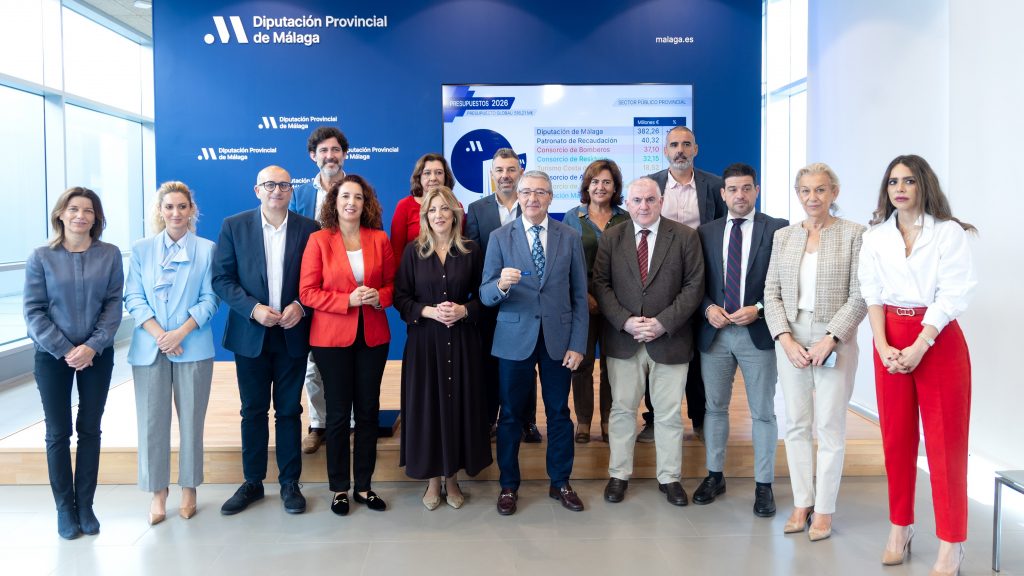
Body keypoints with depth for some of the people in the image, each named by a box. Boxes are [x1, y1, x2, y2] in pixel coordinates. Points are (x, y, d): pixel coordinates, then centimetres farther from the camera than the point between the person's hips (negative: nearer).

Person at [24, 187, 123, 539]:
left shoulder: (110, 255, -2)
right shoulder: (41, 257, -4)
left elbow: (114, 304, -4)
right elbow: (33, 311, -5)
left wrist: (92, 347, -14)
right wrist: (64, 350, -13)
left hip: (98, 355, 1)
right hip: (52, 356, -1)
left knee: (90, 430, 8)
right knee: (58, 432, 6)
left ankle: (85, 506, 20)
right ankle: (64, 508, 19)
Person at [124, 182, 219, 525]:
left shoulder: (206, 249, 4)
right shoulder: (142, 249, 8)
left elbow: (210, 299, -1)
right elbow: (134, 298, 2)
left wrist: (181, 332, -13)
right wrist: (158, 334, -12)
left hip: (193, 346, -1)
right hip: (149, 347, 1)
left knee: (191, 419, 5)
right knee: (152, 420, 3)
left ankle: (189, 488, 18)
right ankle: (157, 492, 15)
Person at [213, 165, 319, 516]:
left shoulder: (309, 229, 0)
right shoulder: (234, 226, 1)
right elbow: (221, 278, -2)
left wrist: (301, 306, -15)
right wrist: (252, 308, -15)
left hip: (293, 333, 0)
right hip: (250, 333, 0)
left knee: (289, 410, 8)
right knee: (253, 411, 10)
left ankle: (290, 483, 19)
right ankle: (252, 483, 23)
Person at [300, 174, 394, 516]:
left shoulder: (379, 239, 5)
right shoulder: (319, 241, -2)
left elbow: (392, 283, 11)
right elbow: (307, 292, -6)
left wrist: (379, 296, -11)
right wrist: (348, 299, -17)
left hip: (373, 336, 3)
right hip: (332, 338, -3)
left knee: (368, 411, 8)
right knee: (338, 413, 5)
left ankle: (363, 485, 22)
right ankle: (339, 488, 19)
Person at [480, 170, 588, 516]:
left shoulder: (569, 238, 2)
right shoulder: (500, 238, -1)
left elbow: (580, 296, 3)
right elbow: (485, 295, -5)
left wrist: (578, 344, -3)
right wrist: (500, 284, -28)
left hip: (558, 338, 1)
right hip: (514, 338, -1)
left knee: (559, 412, 11)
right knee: (512, 414, 8)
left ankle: (560, 483, 28)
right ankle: (509, 486, 24)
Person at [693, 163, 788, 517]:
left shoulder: (778, 230, -2)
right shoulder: (706, 232, 8)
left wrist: (758, 309, -15)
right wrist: (708, 308, -8)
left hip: (758, 332, -3)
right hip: (714, 332, 3)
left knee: (763, 412, 6)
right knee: (715, 407, 13)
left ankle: (763, 485, 17)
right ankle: (714, 475, 27)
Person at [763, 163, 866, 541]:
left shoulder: (853, 234, -3)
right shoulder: (783, 237, 8)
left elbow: (860, 295, -7)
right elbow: (772, 294, 5)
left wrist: (831, 339, -15)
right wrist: (786, 339, -7)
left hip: (835, 341, -3)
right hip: (791, 340, 3)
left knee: (830, 426, 3)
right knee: (796, 424, 8)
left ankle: (824, 510, 15)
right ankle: (801, 503, 20)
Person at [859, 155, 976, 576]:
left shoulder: (950, 233, -4)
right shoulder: (875, 236, 8)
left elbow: (952, 295, -10)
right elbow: (873, 295, 4)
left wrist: (919, 347, -17)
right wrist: (884, 347, -8)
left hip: (938, 339, -3)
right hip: (891, 342, 4)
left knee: (944, 441, -1)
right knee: (896, 438, 8)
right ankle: (900, 529, 20)